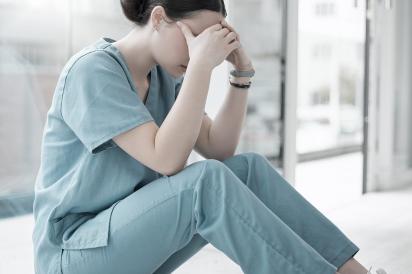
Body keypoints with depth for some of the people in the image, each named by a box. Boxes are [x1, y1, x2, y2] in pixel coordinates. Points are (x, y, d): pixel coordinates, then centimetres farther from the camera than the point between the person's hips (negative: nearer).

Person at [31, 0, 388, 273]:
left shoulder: (164, 75, 7)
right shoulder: (92, 70, -18)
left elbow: (219, 149, 3)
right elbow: (167, 160, -27)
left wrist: (241, 73, -7)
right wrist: (201, 64, -28)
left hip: (134, 235, 7)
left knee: (249, 169, -10)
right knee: (208, 181, -30)